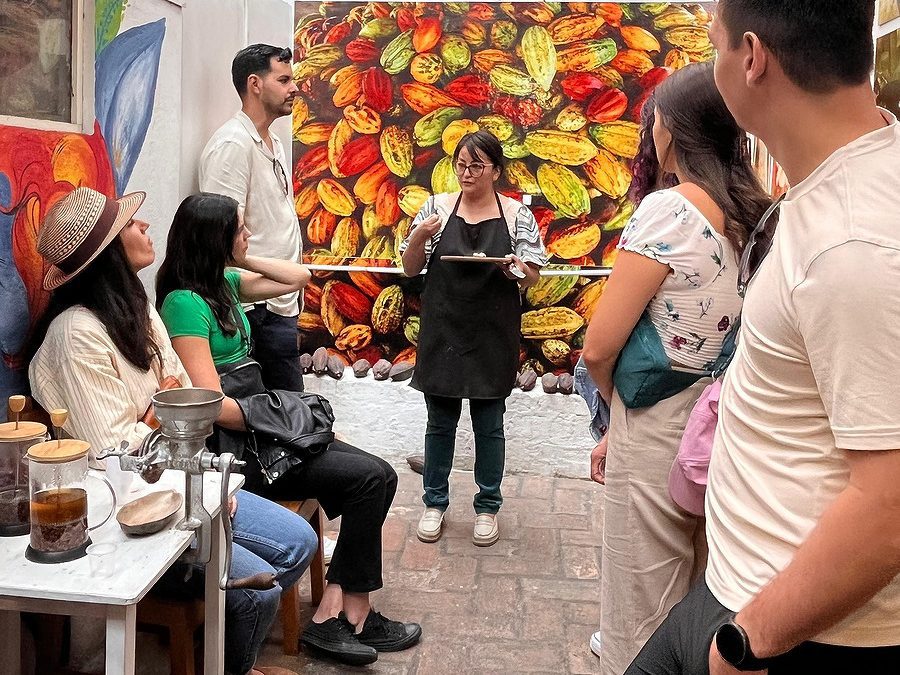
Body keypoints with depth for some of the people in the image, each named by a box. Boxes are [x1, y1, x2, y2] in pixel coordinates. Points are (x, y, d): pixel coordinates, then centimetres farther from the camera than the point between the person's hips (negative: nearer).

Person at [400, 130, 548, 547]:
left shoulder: (517, 215, 0)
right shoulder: (437, 207, 2)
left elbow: (533, 278, 3)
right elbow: (411, 268, 5)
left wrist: (517, 269, -19)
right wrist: (419, 237, -14)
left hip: (492, 337, -1)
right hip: (442, 333, 1)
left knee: (489, 425, 9)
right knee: (440, 422, 11)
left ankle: (487, 507, 26)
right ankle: (434, 503, 27)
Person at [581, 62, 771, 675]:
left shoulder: (669, 210, -17)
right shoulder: (760, 215, 4)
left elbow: (599, 348, -19)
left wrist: (620, 406, 3)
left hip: (660, 438, -7)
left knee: (642, 621, 11)